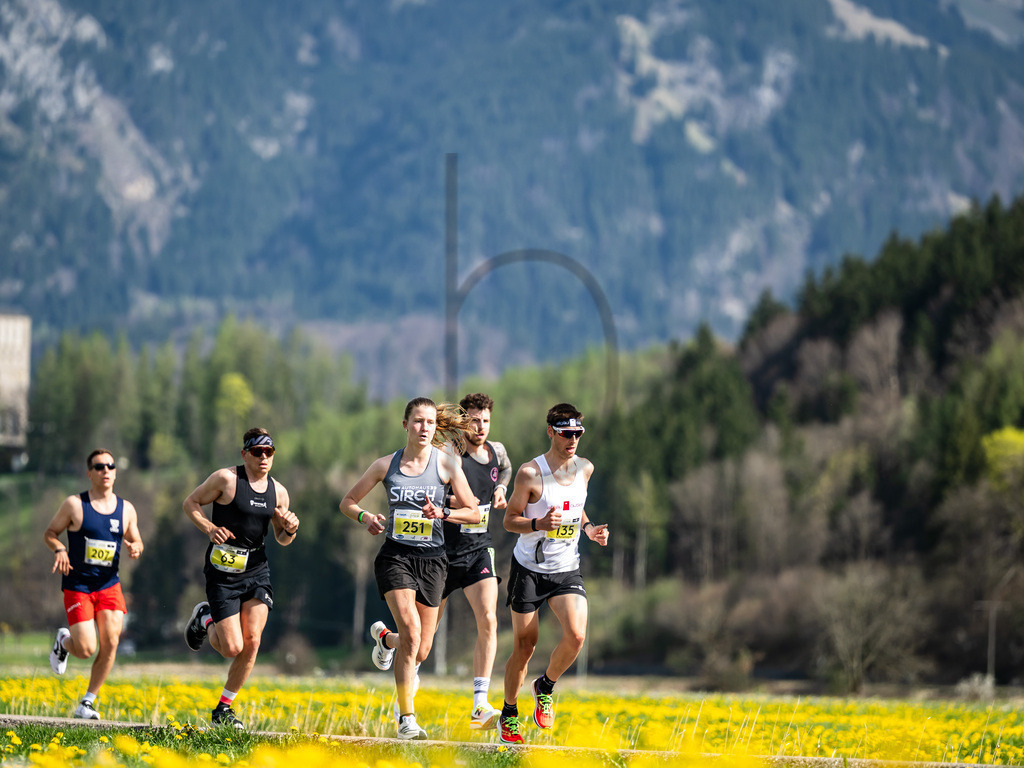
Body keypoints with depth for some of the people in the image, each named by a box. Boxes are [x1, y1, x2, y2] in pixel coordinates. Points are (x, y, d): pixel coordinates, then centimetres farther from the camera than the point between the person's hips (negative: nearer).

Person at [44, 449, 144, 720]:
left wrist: (135, 548, -7)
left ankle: (87, 703, 5)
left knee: (110, 643, -11)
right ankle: (63, 641, 28)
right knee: (86, 650, -11)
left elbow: (135, 540, 17)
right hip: (77, 586, -3)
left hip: (109, 585, 3)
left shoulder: (126, 509, 6)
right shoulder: (74, 504, -4)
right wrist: (58, 549, -17)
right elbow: (49, 533, 4)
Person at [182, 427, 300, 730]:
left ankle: (223, 708, 8)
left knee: (252, 643, -8)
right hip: (223, 572, -4)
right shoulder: (226, 478, -7)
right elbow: (190, 503, 1)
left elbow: (281, 538, 18)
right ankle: (205, 619, 26)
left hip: (257, 571, 4)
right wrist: (208, 527, -16)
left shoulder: (278, 492, 8)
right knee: (232, 648, -8)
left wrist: (290, 529, -5)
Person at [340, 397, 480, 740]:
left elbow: (474, 513, 3)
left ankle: (385, 637, 42)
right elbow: (347, 502, 11)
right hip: (395, 555, -1)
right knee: (411, 631, -22)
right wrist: (365, 517, -10)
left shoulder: (446, 463, 0)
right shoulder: (386, 465, 2)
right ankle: (406, 717, -15)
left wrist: (443, 514, -15)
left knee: (421, 650, 4)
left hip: (431, 559, 2)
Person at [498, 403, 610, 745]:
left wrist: (588, 528, 1)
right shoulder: (530, 473, -13)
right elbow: (510, 520, -7)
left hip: (567, 570, 4)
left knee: (576, 636, -18)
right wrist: (539, 524, -26)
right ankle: (509, 715, 22)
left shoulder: (584, 469, 2)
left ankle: (545, 686, 11)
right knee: (524, 647, 2)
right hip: (529, 568, -3)